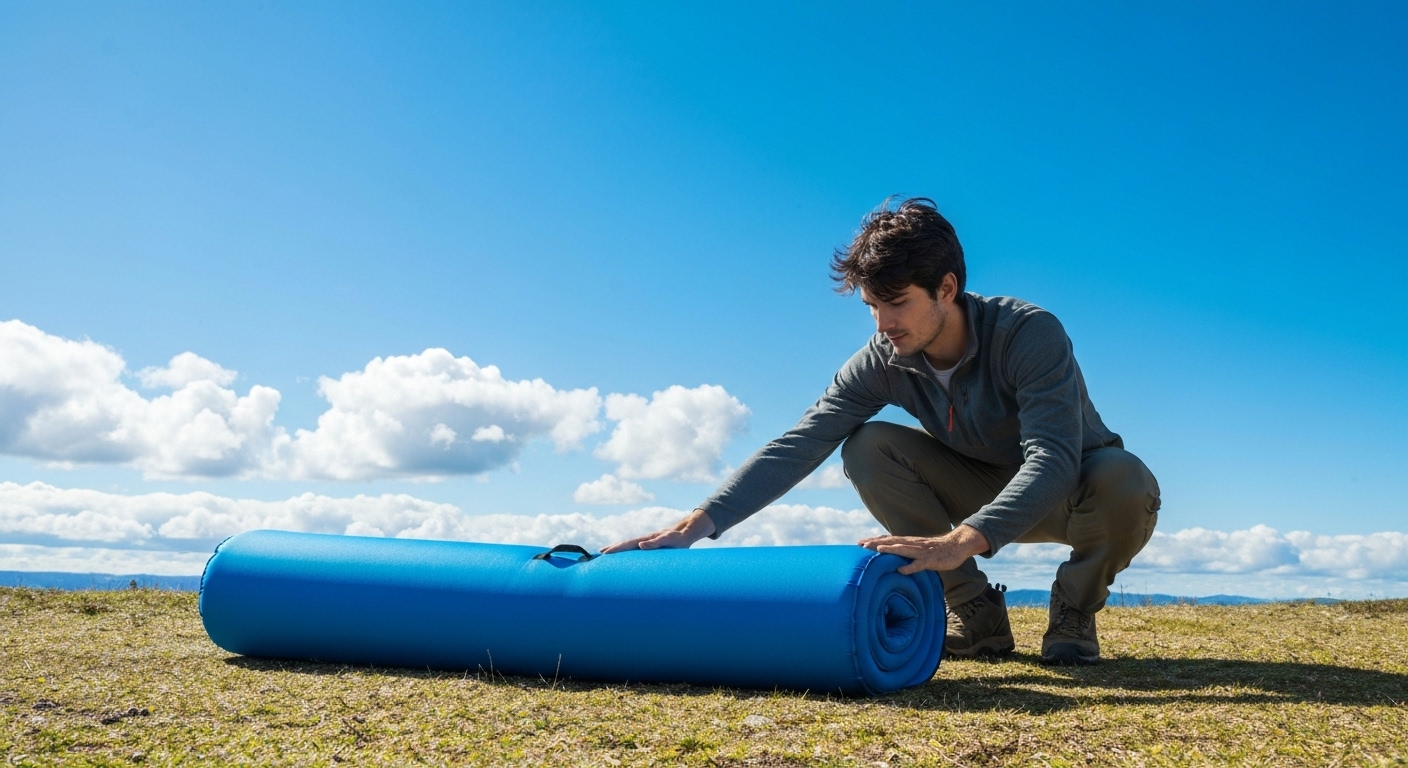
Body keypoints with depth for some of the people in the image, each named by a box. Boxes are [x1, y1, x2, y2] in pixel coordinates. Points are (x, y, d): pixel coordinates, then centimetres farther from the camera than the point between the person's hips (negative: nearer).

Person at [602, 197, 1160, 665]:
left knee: (1126, 482, -38)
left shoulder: (1030, 333, -31)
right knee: (868, 447, -21)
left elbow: (1053, 458, -43)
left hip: (1071, 492, -3)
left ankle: (1072, 613, -6)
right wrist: (694, 525, -36)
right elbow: (796, 447, -24)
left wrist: (960, 542, -60)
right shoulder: (883, 362, -18)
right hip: (988, 494, 4)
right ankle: (977, 616, -9)